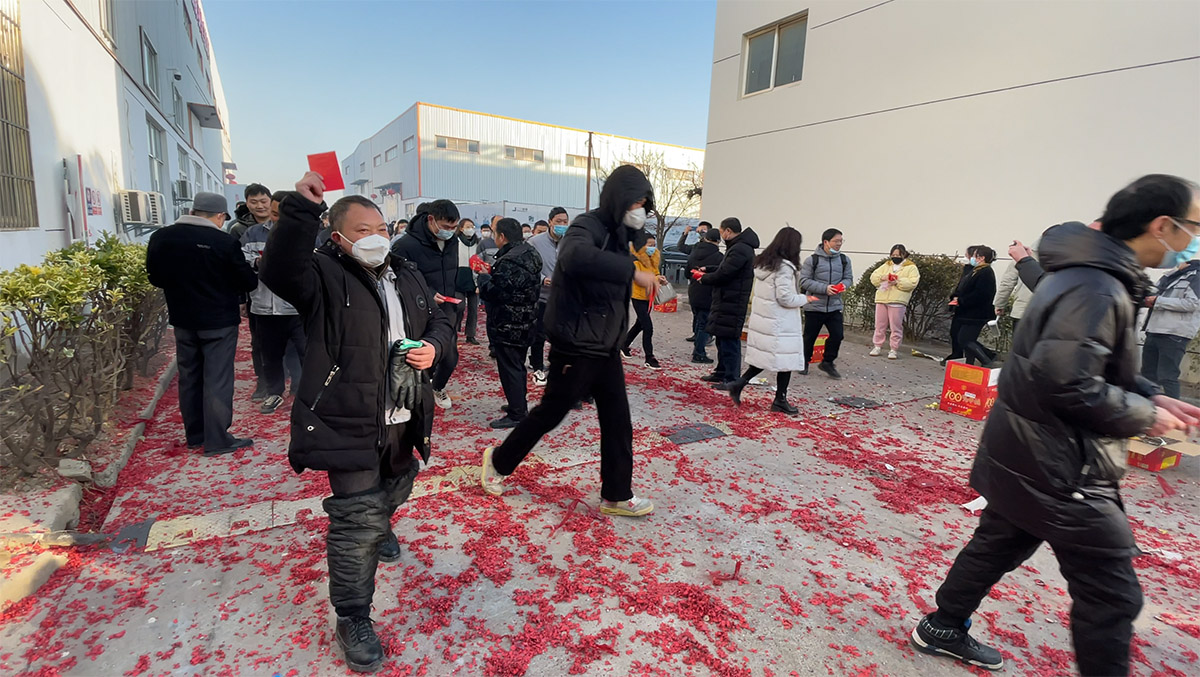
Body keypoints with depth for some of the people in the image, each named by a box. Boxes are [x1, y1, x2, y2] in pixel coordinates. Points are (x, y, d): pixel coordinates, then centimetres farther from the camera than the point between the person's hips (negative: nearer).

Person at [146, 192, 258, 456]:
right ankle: (216, 440, 5)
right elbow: (248, 282, -11)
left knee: (189, 377, 16)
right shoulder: (224, 242, -17)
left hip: (182, 319, 6)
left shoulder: (161, 238, 0)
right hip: (219, 320, -5)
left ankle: (195, 435, 26)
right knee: (217, 380, 1)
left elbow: (155, 279, 9)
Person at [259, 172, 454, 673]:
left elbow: (440, 321, 17)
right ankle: (352, 619, 15)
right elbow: (279, 271, -32)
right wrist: (302, 209, -40)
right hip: (349, 423, -6)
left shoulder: (408, 276, 9)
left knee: (394, 492, 28)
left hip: (402, 420, 7)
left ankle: (379, 527, 62)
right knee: (356, 521, -3)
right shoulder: (326, 276, -10)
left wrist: (434, 345, -5)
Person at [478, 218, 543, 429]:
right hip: (526, 322, 10)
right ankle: (520, 406, 33)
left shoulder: (509, 261, -23)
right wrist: (492, 274, 11)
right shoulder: (530, 253, 9)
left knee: (509, 368, -1)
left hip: (508, 325, -10)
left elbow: (492, 292, -23)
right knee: (518, 365, 20)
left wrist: (483, 278, -2)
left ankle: (516, 414, 5)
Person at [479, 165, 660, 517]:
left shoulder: (616, 235, 10)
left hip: (606, 347, 8)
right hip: (577, 347, -8)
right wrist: (632, 271, -38)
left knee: (618, 422, 10)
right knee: (550, 412, 8)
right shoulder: (587, 227, -17)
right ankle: (498, 460, 32)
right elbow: (576, 257, -42)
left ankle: (616, 495, 24)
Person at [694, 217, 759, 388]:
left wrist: (704, 278, -5)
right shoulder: (738, 247, 18)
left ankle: (732, 379, 0)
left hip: (732, 304, -11)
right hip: (726, 302, 11)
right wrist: (707, 271, 14)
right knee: (722, 338, 18)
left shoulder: (740, 249, -18)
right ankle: (721, 372, 29)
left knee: (729, 340, -6)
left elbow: (723, 274, -21)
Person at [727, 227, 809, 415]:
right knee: (786, 359, 5)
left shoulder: (762, 262, 9)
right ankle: (780, 401, 14)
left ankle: (739, 384, 7)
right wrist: (804, 299, -2)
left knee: (764, 357, 16)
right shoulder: (784, 267, -17)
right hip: (780, 323, -8)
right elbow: (785, 297, -19)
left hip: (761, 318, 8)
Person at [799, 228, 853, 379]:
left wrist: (844, 285, -11)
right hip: (814, 306, -3)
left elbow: (849, 278, 13)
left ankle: (827, 362, 17)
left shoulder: (844, 260, 5)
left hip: (835, 306, 3)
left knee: (837, 335, -3)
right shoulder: (812, 260, -8)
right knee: (810, 337, 7)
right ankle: (804, 362, 27)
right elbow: (804, 281, -11)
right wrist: (824, 288, -21)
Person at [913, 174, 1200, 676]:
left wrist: (1153, 396, 8)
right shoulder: (1098, 288, -22)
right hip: (1057, 466, -11)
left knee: (998, 544, 22)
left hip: (1022, 455, 11)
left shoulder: (1089, 274, 11)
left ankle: (942, 629, 38)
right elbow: (1068, 382, -29)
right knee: (1111, 593, 4)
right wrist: (1144, 415, -14)